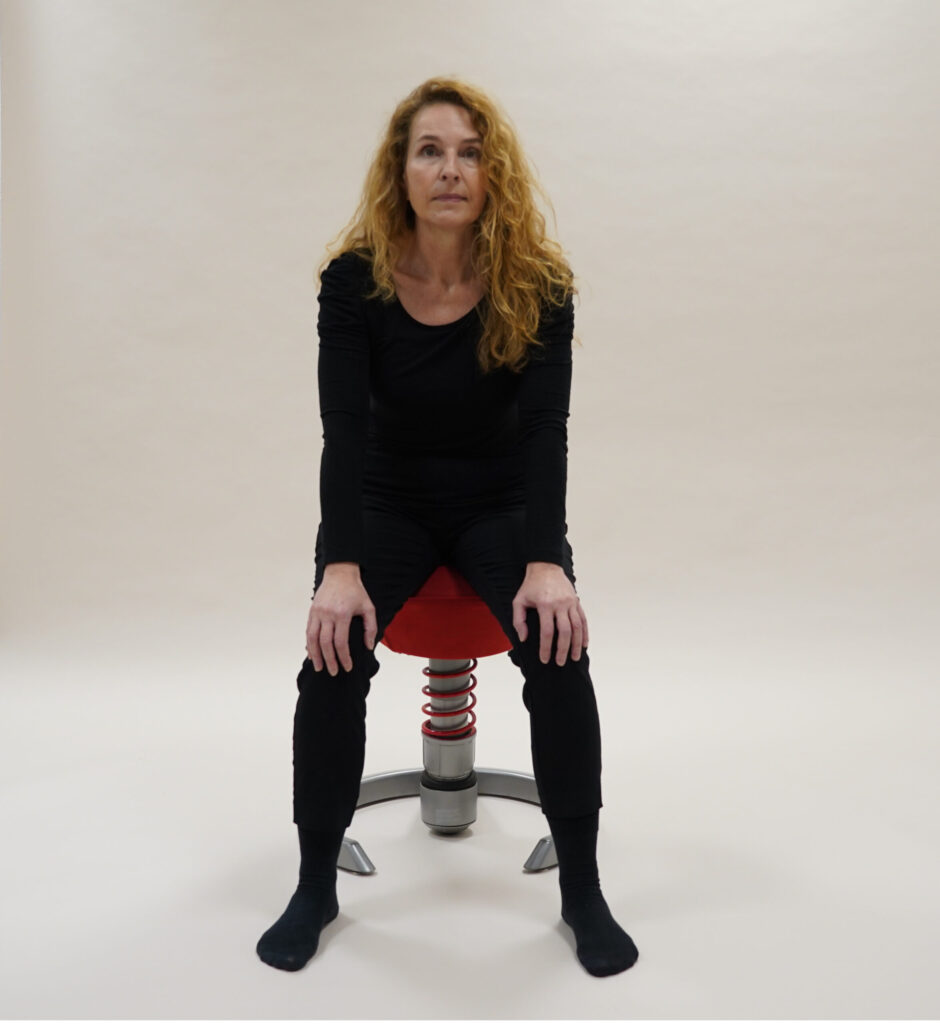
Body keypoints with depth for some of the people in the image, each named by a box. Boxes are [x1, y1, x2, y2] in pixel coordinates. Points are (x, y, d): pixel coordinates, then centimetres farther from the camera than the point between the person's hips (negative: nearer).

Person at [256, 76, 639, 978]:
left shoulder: (536, 282, -14)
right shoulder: (355, 278, -14)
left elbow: (546, 429, -21)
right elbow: (344, 428, -21)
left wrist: (547, 563, -34)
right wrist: (342, 567, -34)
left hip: (503, 503, 0)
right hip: (387, 502, 0)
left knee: (558, 651, -25)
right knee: (332, 659, -24)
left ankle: (582, 891, -5)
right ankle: (315, 888, -2)